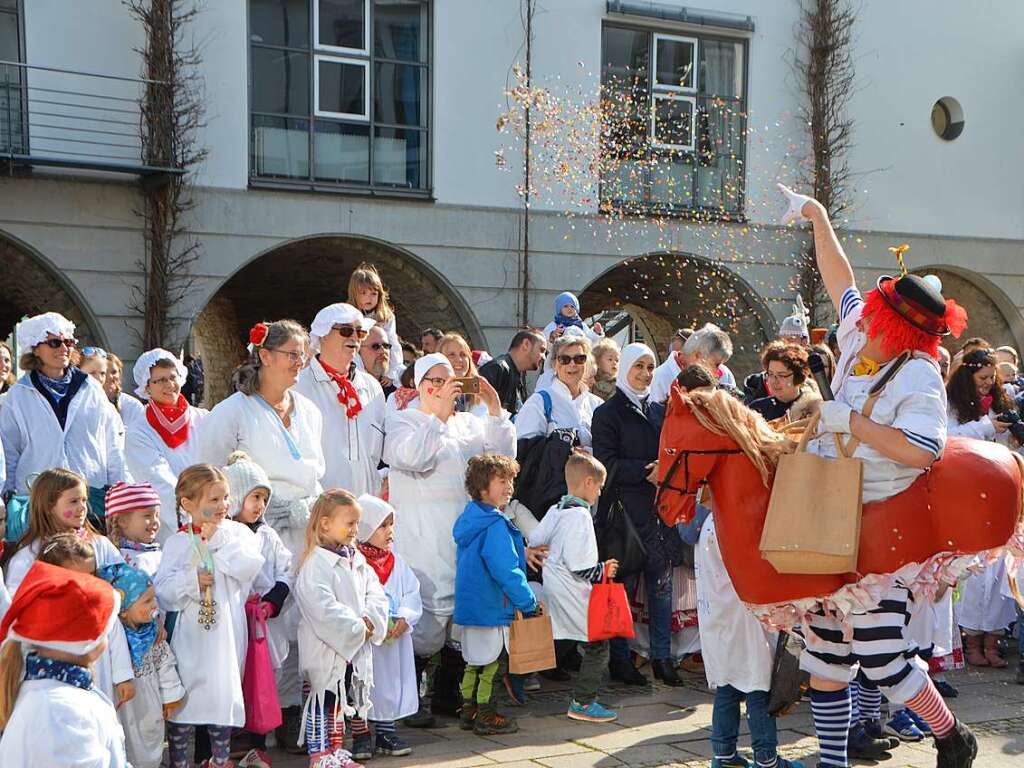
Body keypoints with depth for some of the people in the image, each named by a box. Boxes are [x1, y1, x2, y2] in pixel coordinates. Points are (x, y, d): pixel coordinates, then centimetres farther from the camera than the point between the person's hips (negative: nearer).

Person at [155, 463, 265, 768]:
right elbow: (163, 589, -6)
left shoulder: (236, 532, 3)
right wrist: (190, 580, -21)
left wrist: (217, 540, -13)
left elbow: (250, 565, -15)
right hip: (191, 634, -1)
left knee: (224, 696, 10)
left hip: (227, 631, 1)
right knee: (183, 698, 4)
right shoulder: (177, 542, -1)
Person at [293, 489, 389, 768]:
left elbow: (376, 593, 8)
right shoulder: (315, 563, -17)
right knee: (323, 700, 0)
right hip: (326, 648, -8)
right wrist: (359, 628, -21)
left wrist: (370, 621, -11)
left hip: (356, 646, 8)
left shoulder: (357, 560, 10)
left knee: (342, 700, 17)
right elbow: (324, 609, -25)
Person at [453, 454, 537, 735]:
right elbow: (506, 571, -23)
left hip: (468, 605, 9)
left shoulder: (470, 519, 10)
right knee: (493, 662, 2)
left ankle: (468, 710, 25)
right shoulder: (495, 526, -20)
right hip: (491, 608, -9)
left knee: (474, 661, 17)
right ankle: (486, 716, 10)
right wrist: (528, 602, -14)